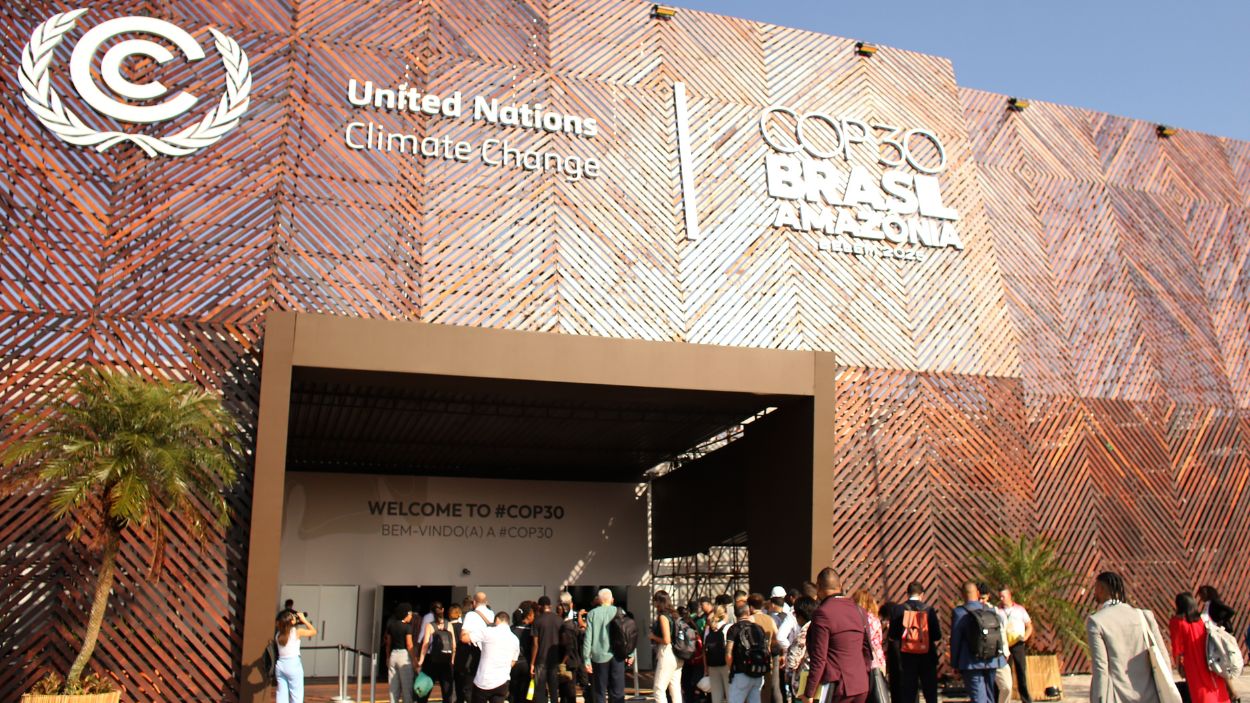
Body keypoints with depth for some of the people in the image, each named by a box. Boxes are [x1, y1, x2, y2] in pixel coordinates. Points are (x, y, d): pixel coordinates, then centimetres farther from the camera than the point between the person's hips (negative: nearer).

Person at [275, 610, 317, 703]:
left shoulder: (278, 634, 5)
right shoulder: (297, 631, -8)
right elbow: (314, 632, 5)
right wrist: (304, 620, 11)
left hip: (280, 664, 5)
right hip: (293, 665, -5)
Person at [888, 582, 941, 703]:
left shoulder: (898, 610, -5)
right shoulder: (929, 609, -6)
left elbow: (892, 637, -4)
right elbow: (937, 636, -7)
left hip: (906, 656, 0)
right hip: (926, 656, 0)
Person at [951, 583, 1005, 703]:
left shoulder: (960, 612, -10)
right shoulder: (991, 611, 3)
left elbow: (955, 639, -7)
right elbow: (999, 635, 12)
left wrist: (955, 663, 2)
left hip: (972, 663, -5)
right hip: (992, 661, 5)